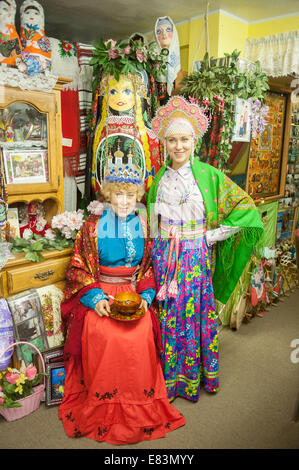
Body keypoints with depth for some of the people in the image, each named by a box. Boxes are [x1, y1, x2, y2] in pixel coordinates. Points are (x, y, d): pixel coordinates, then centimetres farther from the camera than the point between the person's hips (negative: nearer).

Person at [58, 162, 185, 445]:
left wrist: (145, 297, -5)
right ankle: (103, 408, 0)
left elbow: (148, 268, 11)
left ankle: (138, 407, 2)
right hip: (99, 294, -2)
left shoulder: (141, 226, 5)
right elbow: (78, 267, -1)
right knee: (104, 335, -26)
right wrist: (95, 297, -14)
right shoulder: (94, 225, -3)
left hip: (133, 295, 2)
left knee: (142, 332, -22)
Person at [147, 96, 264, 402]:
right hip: (165, 257, 3)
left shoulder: (209, 175, -6)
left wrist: (213, 234, -9)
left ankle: (193, 377, 30)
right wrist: (159, 248, 7)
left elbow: (246, 207, -6)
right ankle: (168, 376, 31)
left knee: (195, 314, 7)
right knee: (168, 315, 10)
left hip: (196, 258, -3)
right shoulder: (159, 178, 6)